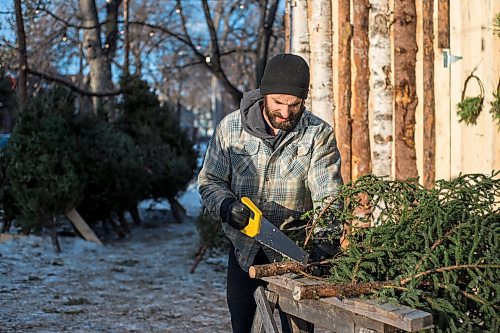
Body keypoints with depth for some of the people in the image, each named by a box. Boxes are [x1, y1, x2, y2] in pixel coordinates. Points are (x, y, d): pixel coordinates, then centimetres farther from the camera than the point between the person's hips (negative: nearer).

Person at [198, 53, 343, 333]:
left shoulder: (319, 135, -10)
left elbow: (328, 196, -19)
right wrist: (227, 206, -20)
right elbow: (210, 181, 1)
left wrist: (325, 246, -34)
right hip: (244, 250, 2)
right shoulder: (231, 127, -5)